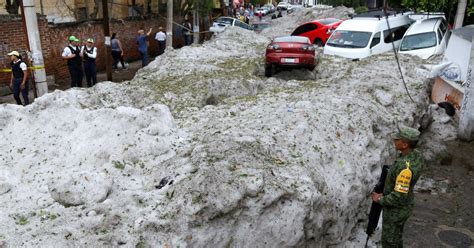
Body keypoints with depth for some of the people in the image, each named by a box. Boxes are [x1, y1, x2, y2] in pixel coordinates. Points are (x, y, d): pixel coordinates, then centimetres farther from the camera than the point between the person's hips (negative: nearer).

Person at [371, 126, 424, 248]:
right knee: (396, 236, 28)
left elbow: (399, 197, -34)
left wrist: (380, 199, -17)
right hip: (404, 205, 8)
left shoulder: (405, 167, -39)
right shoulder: (417, 155, -8)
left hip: (396, 209, -8)